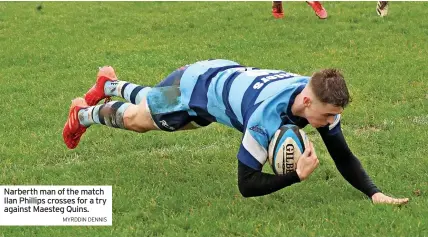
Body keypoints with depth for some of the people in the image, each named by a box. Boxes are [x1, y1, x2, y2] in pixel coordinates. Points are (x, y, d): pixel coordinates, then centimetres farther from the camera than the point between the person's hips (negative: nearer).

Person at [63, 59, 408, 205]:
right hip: (196, 85, -6)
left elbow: (343, 157, -21)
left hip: (225, 74, 6)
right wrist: (298, 176, -52)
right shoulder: (267, 114, -48)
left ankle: (111, 85, 65)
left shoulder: (318, 96, -29)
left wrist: (374, 192, -36)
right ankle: (85, 115, 53)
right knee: (134, 118, 22)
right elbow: (247, 184, -41)